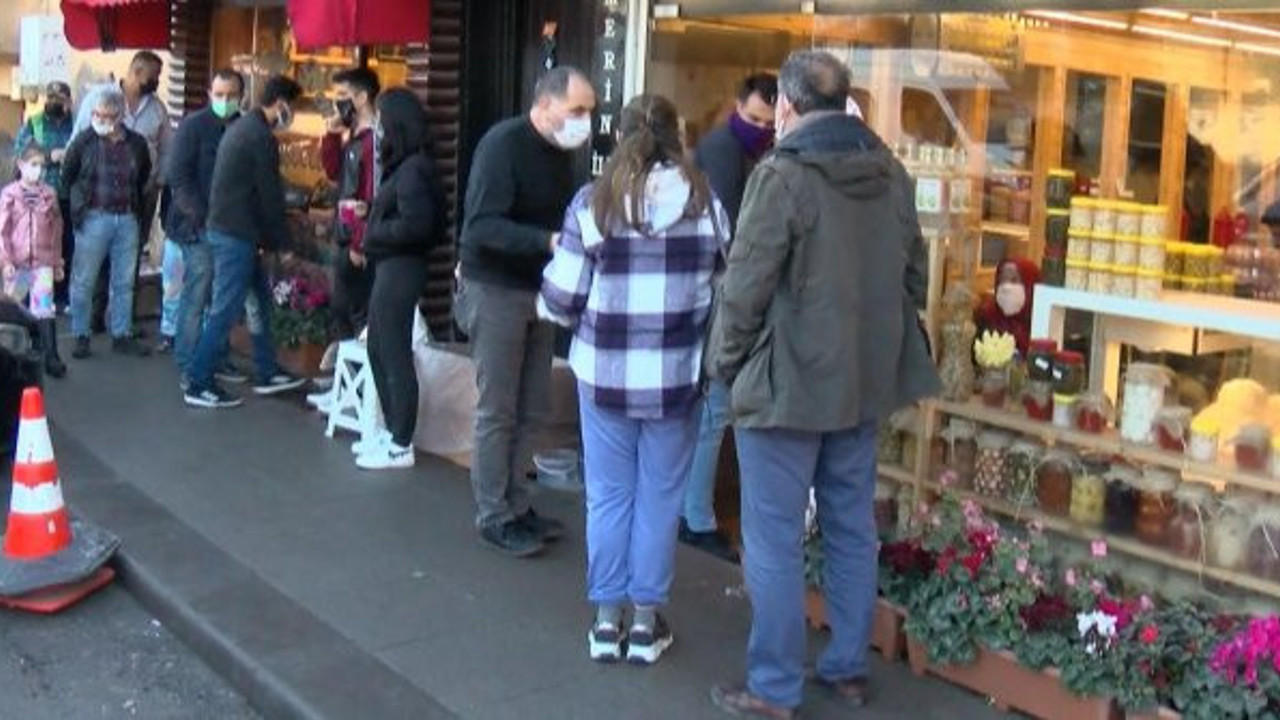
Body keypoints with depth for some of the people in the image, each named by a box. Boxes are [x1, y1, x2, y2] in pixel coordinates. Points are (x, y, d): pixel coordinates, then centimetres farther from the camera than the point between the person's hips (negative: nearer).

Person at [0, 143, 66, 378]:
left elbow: (56, 230, 8)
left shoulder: (49, 194, 2)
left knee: (45, 308, -8)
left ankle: (51, 357, -8)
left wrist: (57, 262, 11)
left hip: (43, 262, 0)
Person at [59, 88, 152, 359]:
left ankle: (122, 335, 18)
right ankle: (81, 337, 11)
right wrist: (75, 205, 6)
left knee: (124, 282, 9)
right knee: (84, 281, 1)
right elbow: (67, 175, 6)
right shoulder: (85, 141, -5)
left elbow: (144, 176, 19)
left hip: (127, 220, 3)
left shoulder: (136, 143, 3)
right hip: (93, 219, -3)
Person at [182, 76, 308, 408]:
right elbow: (270, 196, -14)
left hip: (226, 228, 10)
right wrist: (282, 243, -4)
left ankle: (267, 374, 25)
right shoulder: (262, 137, -15)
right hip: (236, 235, -10)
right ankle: (198, 384, 1)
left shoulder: (241, 127, 15)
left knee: (260, 299, 17)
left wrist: (272, 238, 19)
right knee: (225, 310, -5)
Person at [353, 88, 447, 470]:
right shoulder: (402, 165, 12)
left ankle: (402, 446, 7)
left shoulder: (413, 169, -16)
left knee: (396, 356, -2)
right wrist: (373, 226, -1)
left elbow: (416, 224, -23)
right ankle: (394, 433, 28)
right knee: (379, 351, 18)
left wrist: (374, 233, -11)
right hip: (390, 266, 10)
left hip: (401, 268, -10)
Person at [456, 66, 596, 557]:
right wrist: (548, 242, -35)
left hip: (538, 290, 7)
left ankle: (514, 504, 24)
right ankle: (493, 516, 12)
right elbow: (483, 225, -25)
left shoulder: (560, 152, 7)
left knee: (531, 408, 11)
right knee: (497, 411, 0)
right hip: (495, 290, -7)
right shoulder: (503, 144, -16)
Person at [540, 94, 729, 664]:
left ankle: (607, 620, 19)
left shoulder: (593, 203, -6)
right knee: (659, 498, 10)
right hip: (675, 375, 1)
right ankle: (646, 623, 18)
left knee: (608, 495, 11)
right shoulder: (704, 202, -2)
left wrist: (549, 303, 18)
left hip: (605, 372, 0)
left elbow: (563, 300, -4)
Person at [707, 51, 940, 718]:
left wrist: (726, 362, -1)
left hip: (786, 384, -7)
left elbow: (745, 286, -15)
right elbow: (912, 275, 13)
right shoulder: (891, 174, 7)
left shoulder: (782, 176, -15)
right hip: (863, 379, 7)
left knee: (774, 541, 2)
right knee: (852, 530, 16)